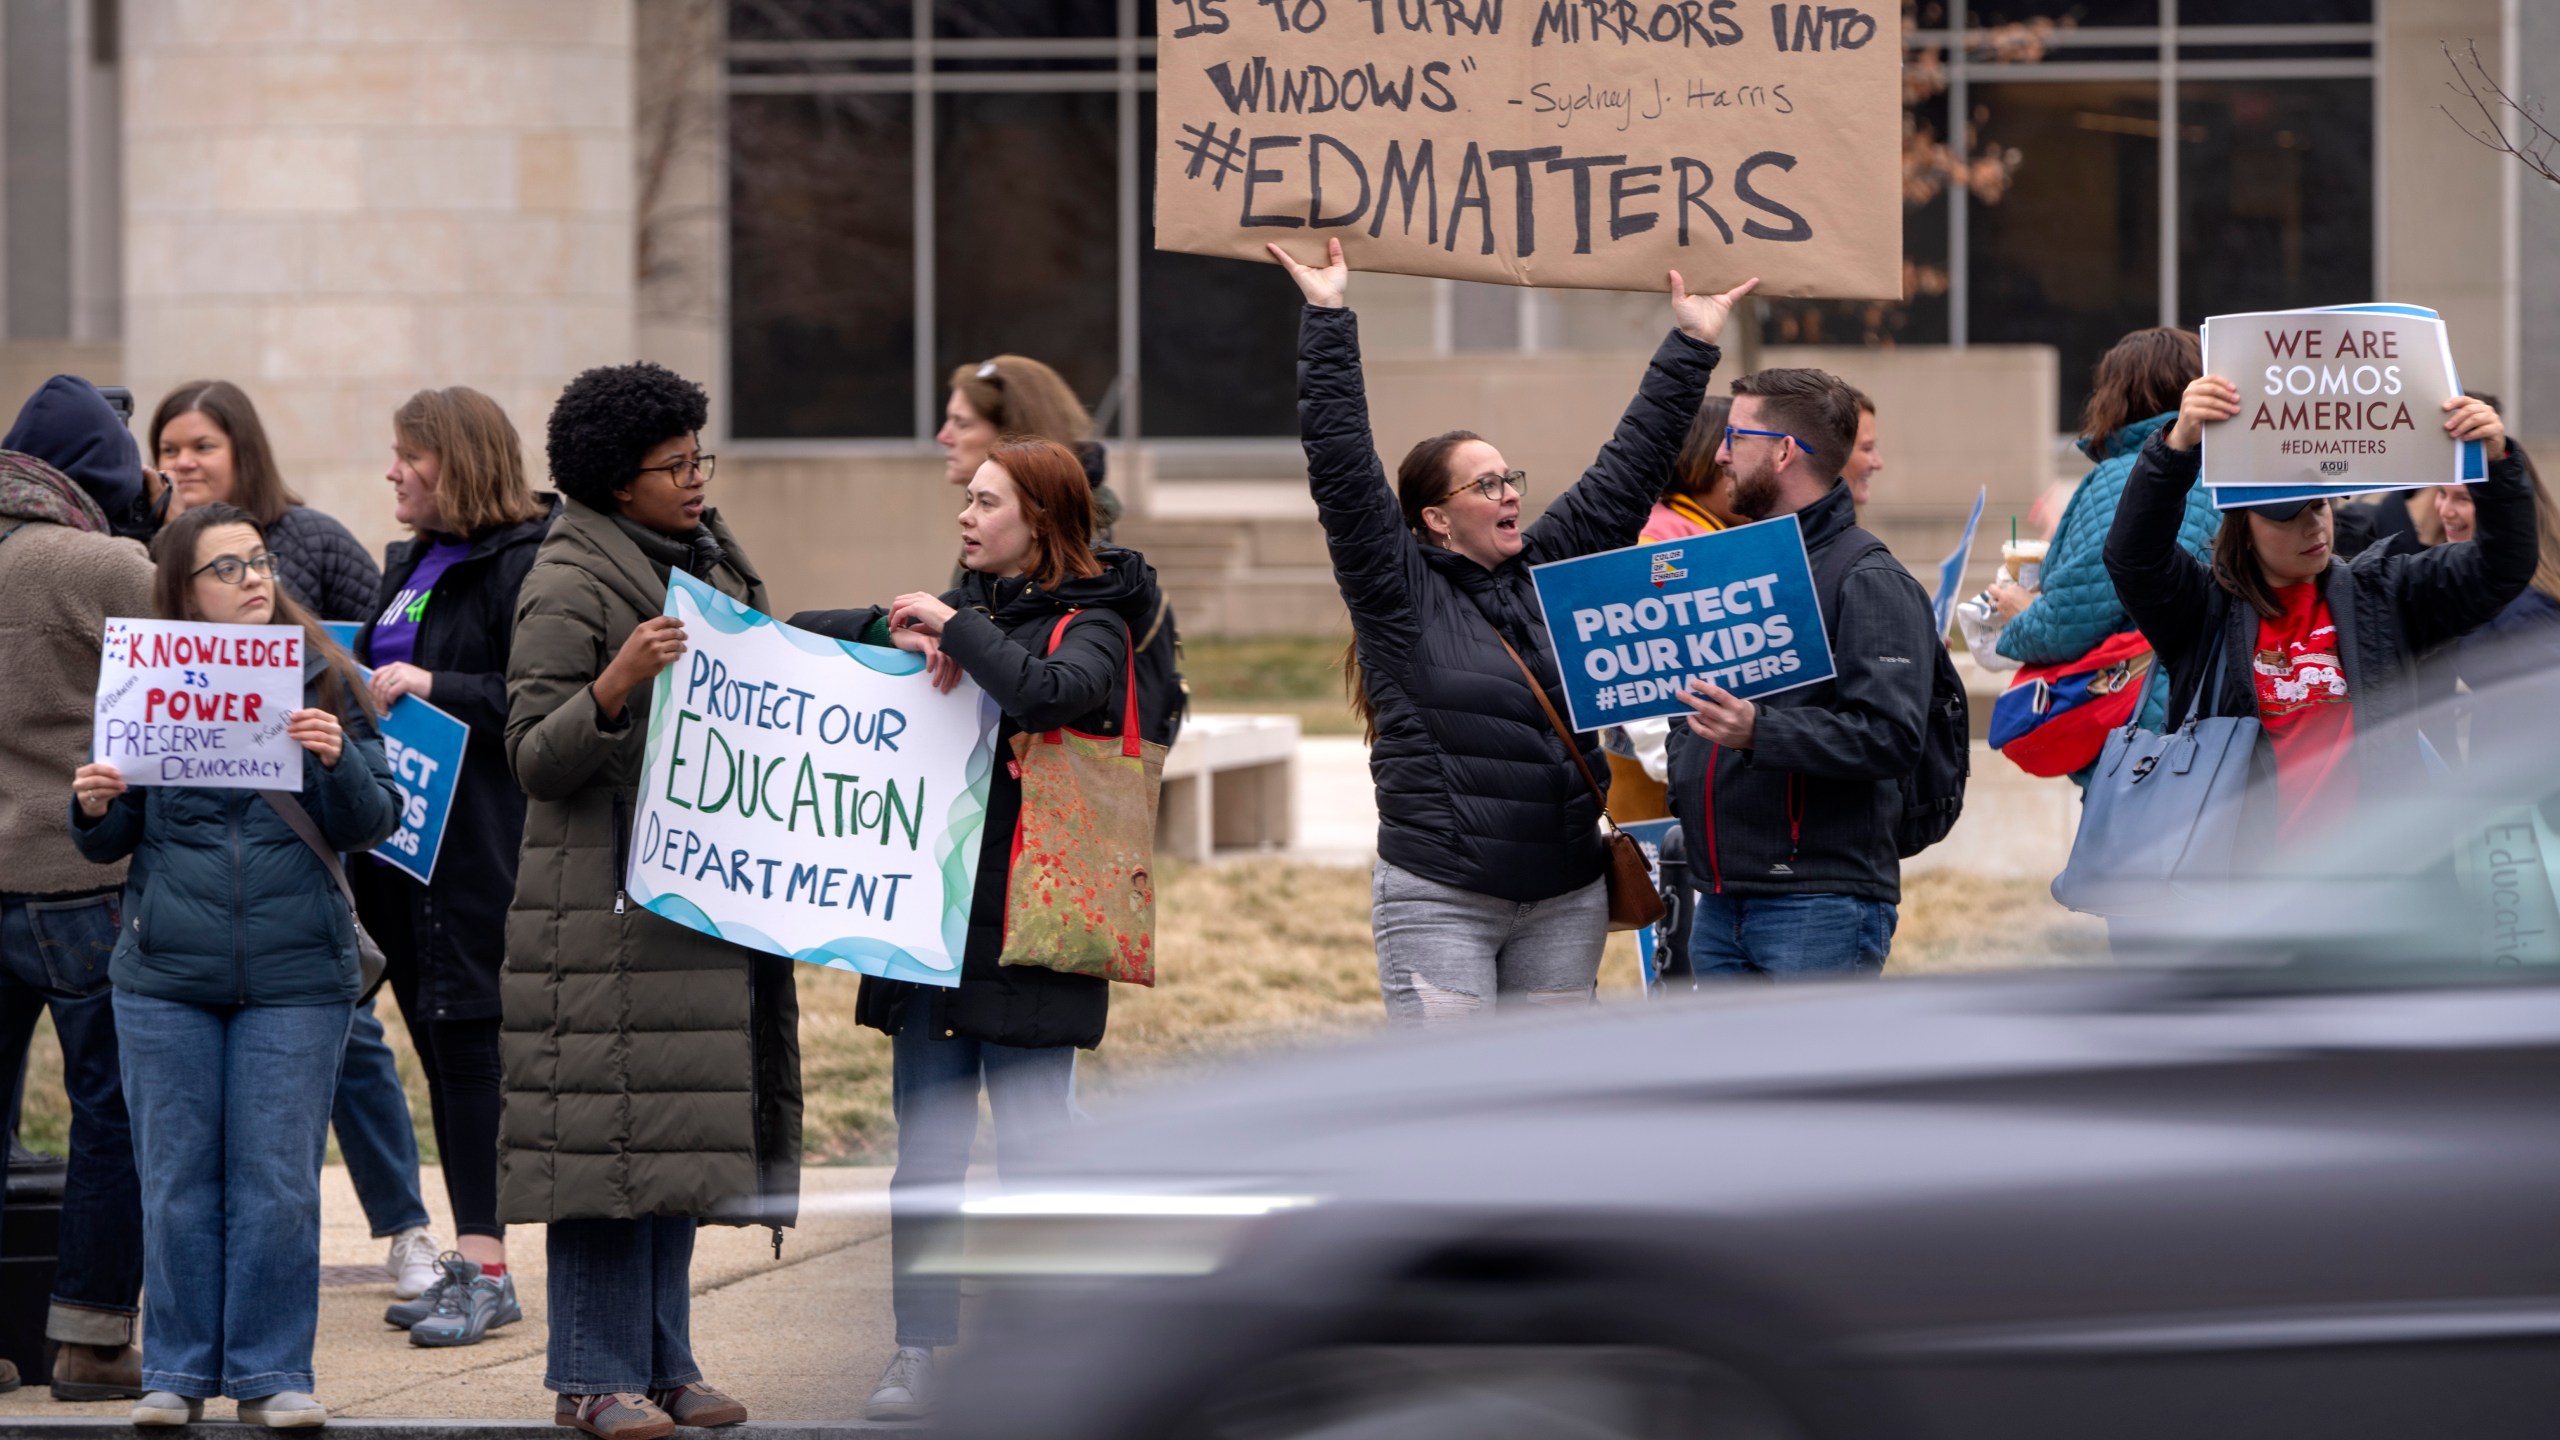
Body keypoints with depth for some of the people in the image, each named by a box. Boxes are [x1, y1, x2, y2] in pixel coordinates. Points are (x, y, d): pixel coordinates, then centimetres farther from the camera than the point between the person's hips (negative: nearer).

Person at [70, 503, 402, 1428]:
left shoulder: (324, 684, 3)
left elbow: (371, 825, 1)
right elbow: (109, 844, 8)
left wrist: (338, 760, -18)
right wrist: (94, 809, -14)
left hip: (295, 977, -1)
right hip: (165, 977, 1)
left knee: (278, 1181, 0)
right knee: (177, 1180, 5)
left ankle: (272, 1375, 9)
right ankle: (178, 1373, 15)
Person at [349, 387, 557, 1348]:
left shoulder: (523, 564, -12)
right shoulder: (411, 563, 18)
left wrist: (432, 688, -21)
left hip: (478, 843, -9)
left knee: (466, 1035, -9)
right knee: (437, 1039, 10)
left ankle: (485, 1268, -7)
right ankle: (469, 1261, 15)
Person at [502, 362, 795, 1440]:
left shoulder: (711, 562, 16)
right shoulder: (570, 586, -9)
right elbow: (533, 756, -12)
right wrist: (613, 689, -28)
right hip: (608, 900, -8)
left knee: (687, 1129, 8)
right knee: (617, 1127, -9)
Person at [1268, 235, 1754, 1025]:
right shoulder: (1398, 590, -3)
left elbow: (1626, 472, 18)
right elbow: (1339, 465, -9)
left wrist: (1689, 347, 20)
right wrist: (1327, 321, -11)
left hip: (1565, 899, 6)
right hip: (1439, 899, -5)